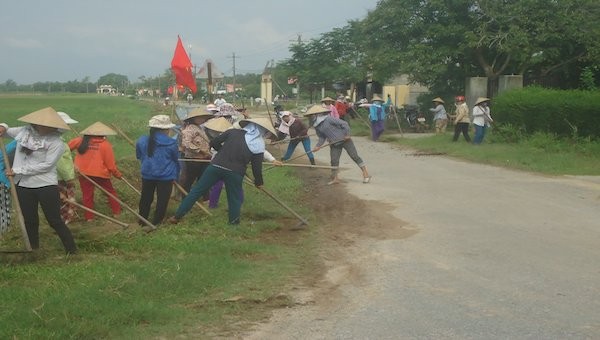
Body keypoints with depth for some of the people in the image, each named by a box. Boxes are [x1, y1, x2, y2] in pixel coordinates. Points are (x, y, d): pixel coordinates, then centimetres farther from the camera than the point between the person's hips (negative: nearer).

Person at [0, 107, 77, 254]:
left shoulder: (56, 143, -12)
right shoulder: (24, 131, 4)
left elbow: (46, 165, -20)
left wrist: (18, 170, -18)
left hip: (46, 185, -5)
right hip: (23, 185, 5)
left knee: (55, 221, -2)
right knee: (30, 221, 15)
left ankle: (72, 251, 8)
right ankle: (33, 251, 30)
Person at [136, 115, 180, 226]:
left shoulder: (141, 141, -3)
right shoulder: (171, 143, -10)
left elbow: (139, 157, 14)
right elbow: (176, 160, 3)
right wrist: (175, 175, 18)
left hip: (147, 175, 3)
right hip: (166, 176, -3)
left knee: (146, 198, 17)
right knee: (162, 200, 7)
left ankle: (142, 220, 25)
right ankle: (156, 222, 11)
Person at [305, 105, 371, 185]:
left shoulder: (329, 119, -21)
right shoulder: (317, 126, 3)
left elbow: (344, 124, -19)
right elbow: (322, 137, 10)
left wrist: (347, 135, -18)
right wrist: (318, 146, -5)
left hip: (344, 140, -6)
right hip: (334, 144, 7)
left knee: (354, 156, -4)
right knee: (334, 160, 2)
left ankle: (365, 173, 2)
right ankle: (335, 178, 16)